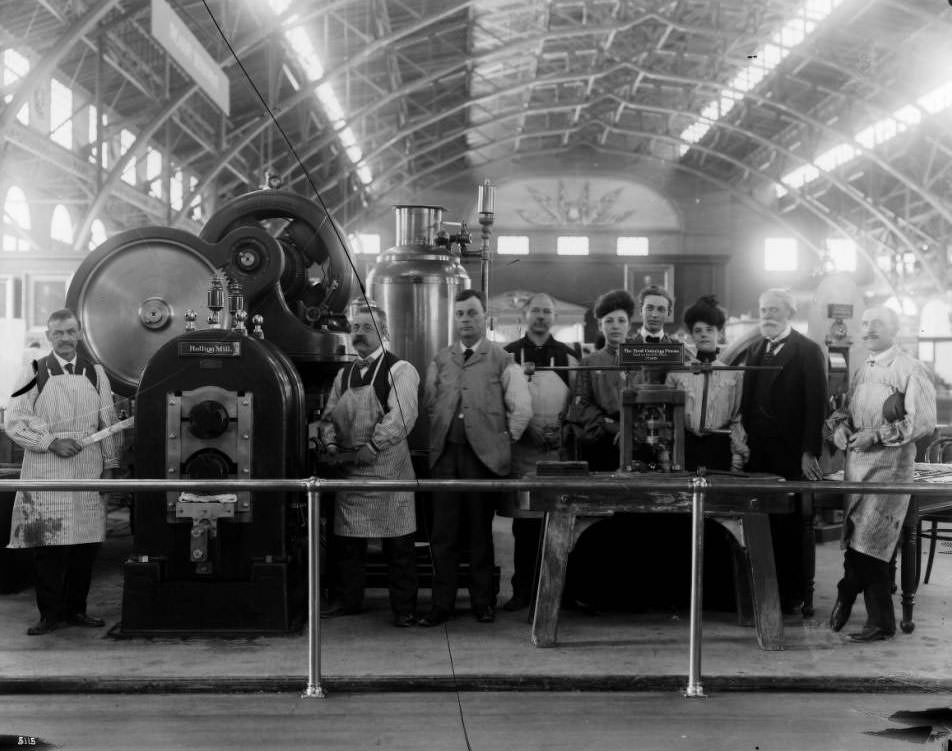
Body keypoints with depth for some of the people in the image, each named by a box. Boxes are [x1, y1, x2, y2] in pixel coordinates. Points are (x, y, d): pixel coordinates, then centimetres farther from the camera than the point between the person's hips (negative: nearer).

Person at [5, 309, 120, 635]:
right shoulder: (34, 373, 3)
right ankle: (50, 614, 5)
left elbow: (108, 421, 13)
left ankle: (76, 609, 15)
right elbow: (14, 421, -2)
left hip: (88, 472, 3)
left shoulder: (95, 373, 11)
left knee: (86, 544, 3)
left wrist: (109, 464, 9)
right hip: (45, 474, -2)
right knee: (48, 545, -4)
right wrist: (51, 442, -12)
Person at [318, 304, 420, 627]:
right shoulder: (344, 375, 17)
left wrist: (370, 448, -21)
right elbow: (330, 415, 17)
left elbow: (400, 417, -16)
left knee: (398, 545, 0)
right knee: (346, 540, 11)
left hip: (388, 468, -6)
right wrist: (331, 444, -2)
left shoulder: (400, 371, -4)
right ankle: (348, 599, 25)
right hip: (348, 470, 6)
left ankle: (404, 608, 9)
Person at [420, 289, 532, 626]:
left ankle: (483, 601, 15)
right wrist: (438, 435, 6)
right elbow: (429, 404, 15)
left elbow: (521, 408, 0)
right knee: (443, 532, 1)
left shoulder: (502, 360, 2)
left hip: (483, 455, -3)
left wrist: (504, 441, -1)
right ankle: (442, 603, 8)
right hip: (445, 454, 3)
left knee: (480, 531, 4)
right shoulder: (440, 360, 13)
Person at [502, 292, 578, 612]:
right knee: (524, 523, 2)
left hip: (559, 450, 1)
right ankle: (522, 590, 10)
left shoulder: (567, 356, 10)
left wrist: (567, 428, -4)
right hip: (523, 449, 0)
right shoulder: (509, 354, 7)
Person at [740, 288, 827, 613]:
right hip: (758, 453, 5)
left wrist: (810, 452, -14)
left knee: (790, 527, 1)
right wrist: (744, 439, 6)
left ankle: (792, 594, 11)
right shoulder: (755, 349, 15)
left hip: (791, 455, -5)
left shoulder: (808, 351, -3)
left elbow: (816, 404, -8)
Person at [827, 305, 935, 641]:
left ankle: (847, 594, 10)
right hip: (856, 462, 6)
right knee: (857, 542, 4)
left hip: (889, 465, -6)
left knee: (867, 543, -10)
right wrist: (841, 427, 0)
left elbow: (924, 421, -12)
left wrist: (877, 436, -15)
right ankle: (880, 619, 10)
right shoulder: (862, 371, 16)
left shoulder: (910, 370, -5)